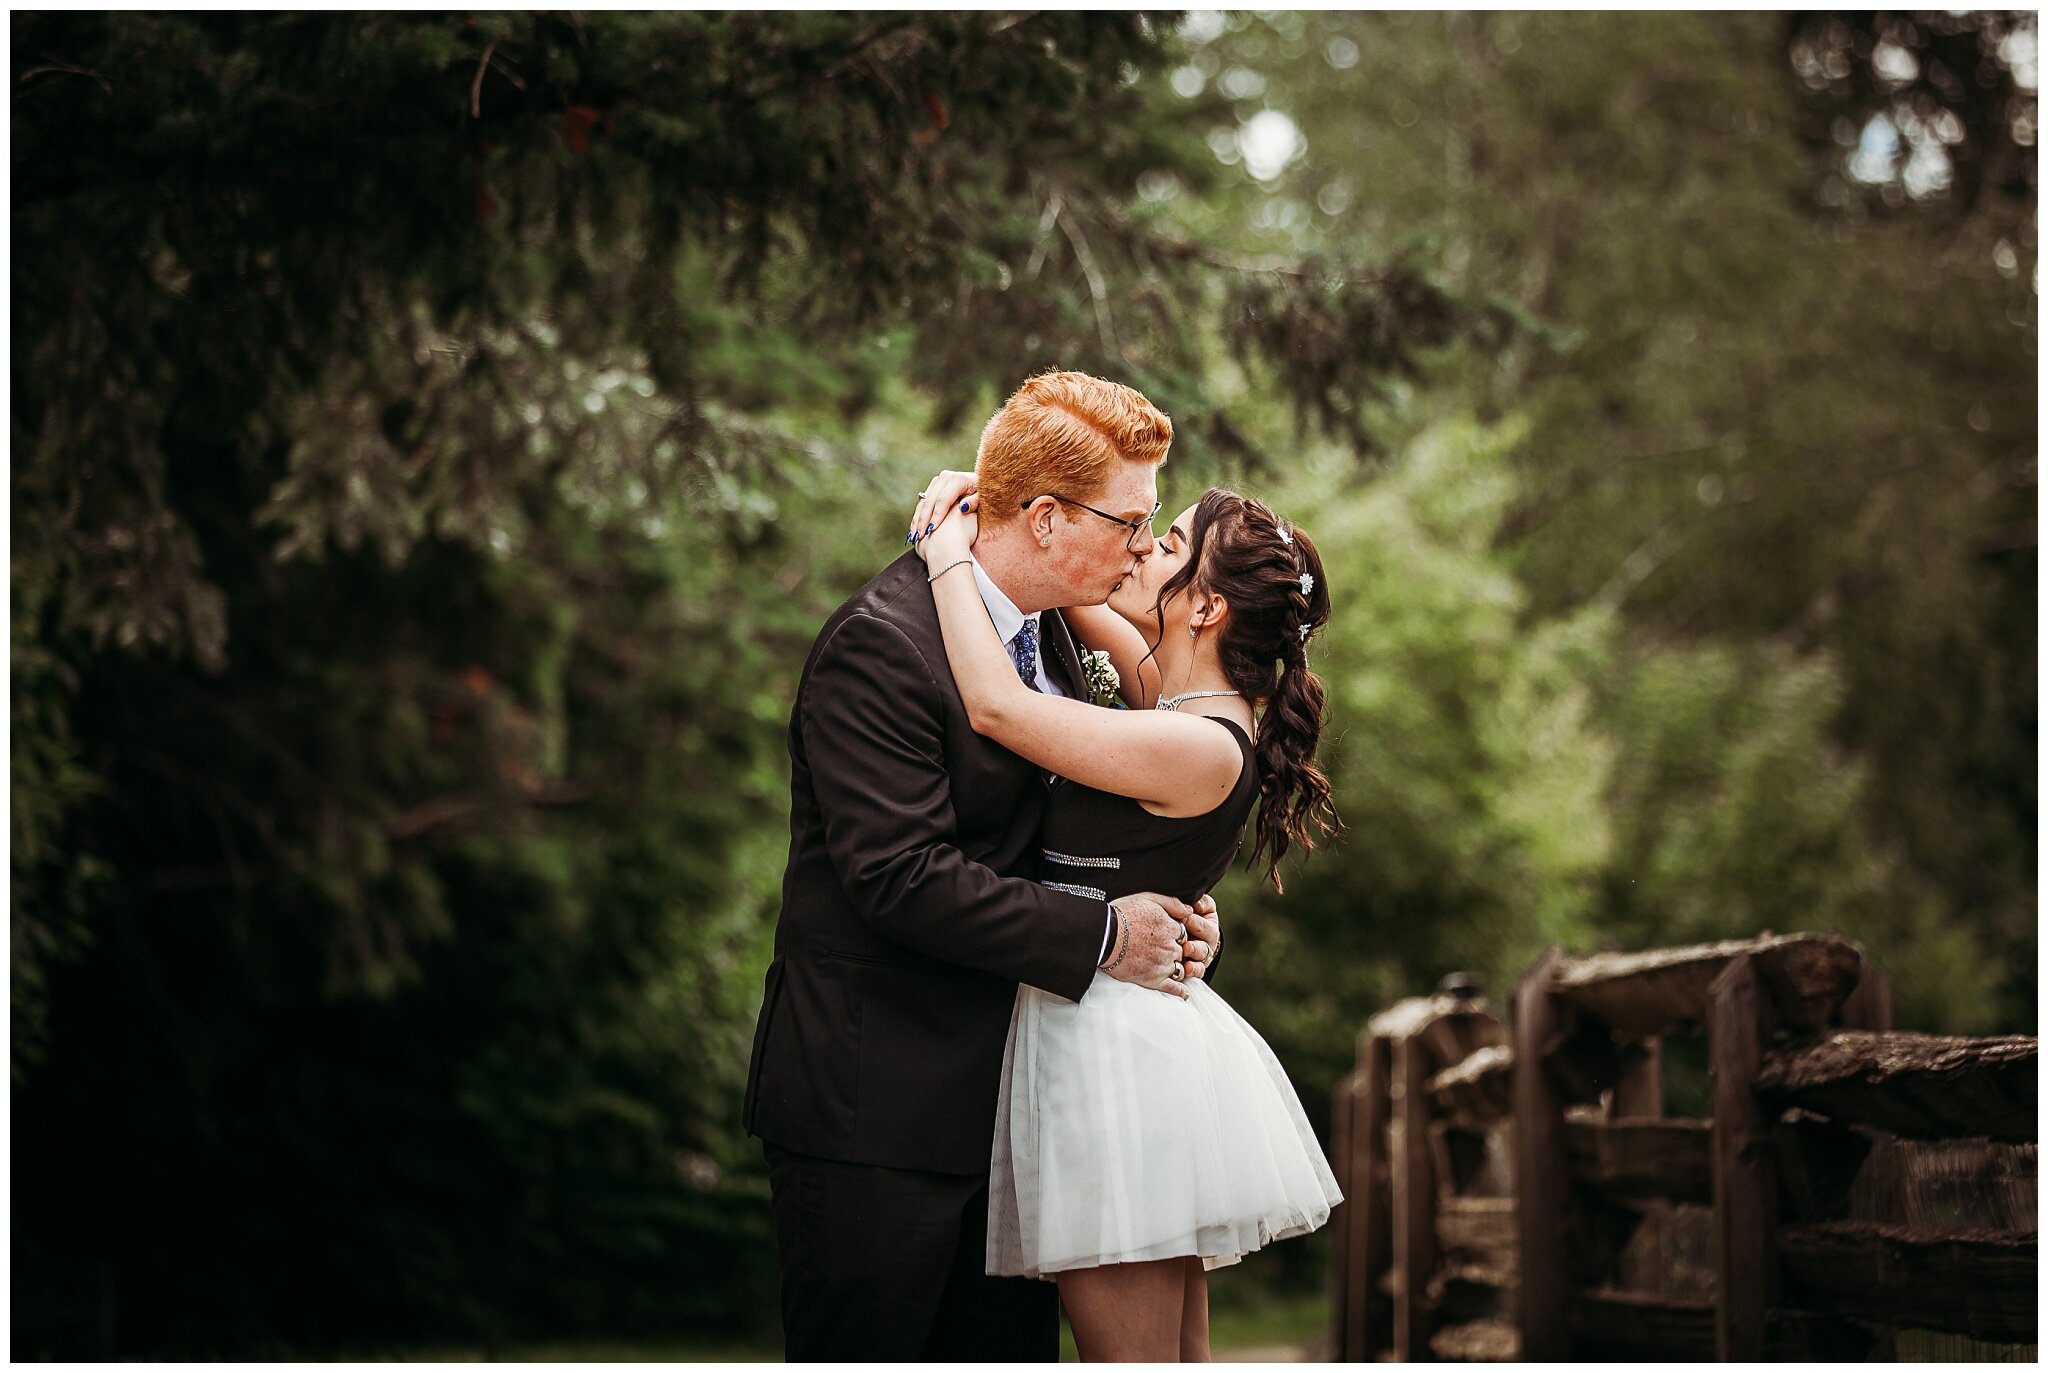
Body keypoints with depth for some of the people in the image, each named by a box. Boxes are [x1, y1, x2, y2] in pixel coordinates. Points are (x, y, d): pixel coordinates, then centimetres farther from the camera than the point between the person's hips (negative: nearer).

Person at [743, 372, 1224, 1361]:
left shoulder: (1046, 628, 10)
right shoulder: (879, 645, -19)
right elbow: (904, 879, -24)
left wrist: (1167, 904, 3)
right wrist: (1102, 935, -18)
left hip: (998, 1088, 9)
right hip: (876, 1103, -9)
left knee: (1012, 1346, 12)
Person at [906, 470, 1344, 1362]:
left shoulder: (1203, 747, -19)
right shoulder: (1179, 701, 8)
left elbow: (998, 707, -23)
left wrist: (952, 555, -11)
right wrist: (997, 522, 4)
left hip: (1119, 1042, -10)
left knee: (1131, 1355, -4)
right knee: (1179, 1353, 15)